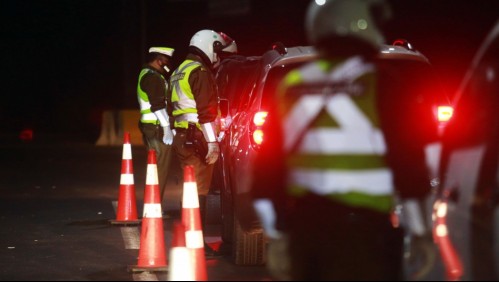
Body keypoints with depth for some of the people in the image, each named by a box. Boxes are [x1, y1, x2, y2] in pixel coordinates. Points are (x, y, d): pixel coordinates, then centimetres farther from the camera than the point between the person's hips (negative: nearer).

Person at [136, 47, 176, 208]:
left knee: (156, 168, 14)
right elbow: (158, 105, -21)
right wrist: (167, 128, -21)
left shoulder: (147, 74, 20)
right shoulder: (153, 77, -13)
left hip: (150, 127, 11)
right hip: (158, 129, -11)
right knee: (161, 169, -11)